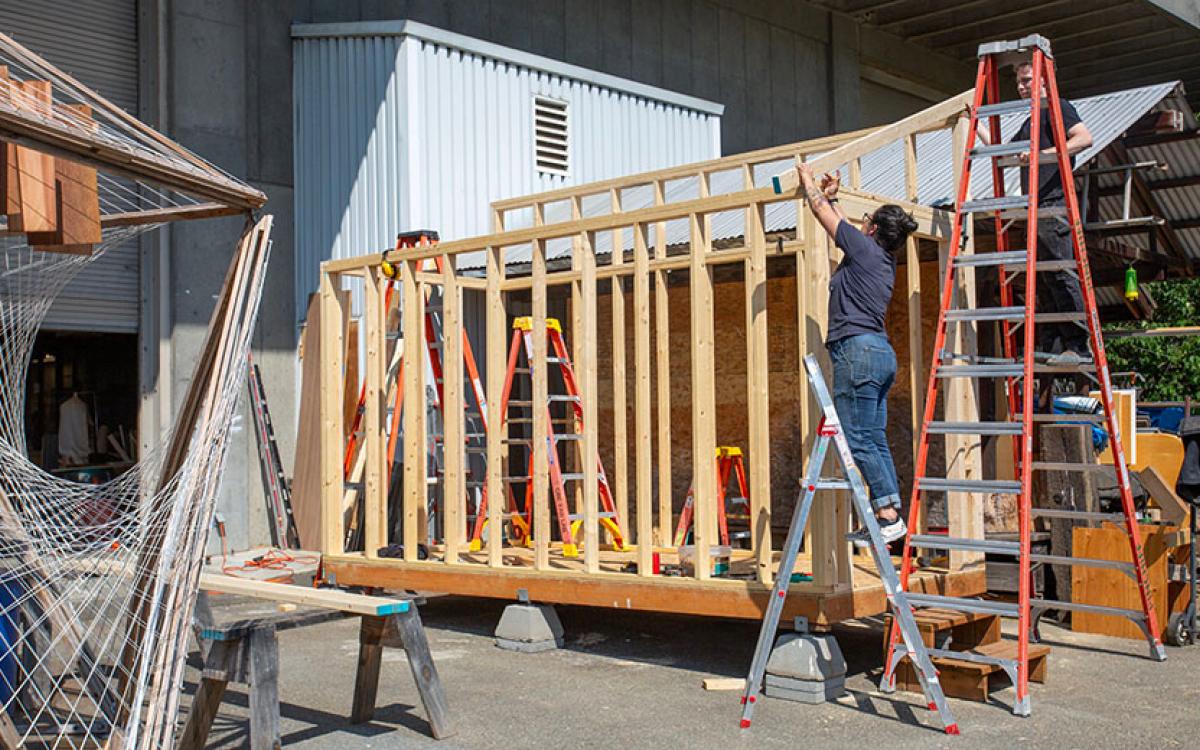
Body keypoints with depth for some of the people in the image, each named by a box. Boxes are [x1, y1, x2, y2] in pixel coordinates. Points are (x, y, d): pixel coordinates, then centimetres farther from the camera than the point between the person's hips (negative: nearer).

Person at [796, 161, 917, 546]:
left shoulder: (865, 248, -5)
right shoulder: (883, 260, 18)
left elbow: (822, 212, 4)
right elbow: (845, 231, 36)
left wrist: (808, 180, 20)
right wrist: (831, 195, 45)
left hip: (857, 348, -10)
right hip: (880, 351, 10)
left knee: (858, 440, -10)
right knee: (874, 440, 8)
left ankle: (888, 516, -10)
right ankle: (890, 516, 7)